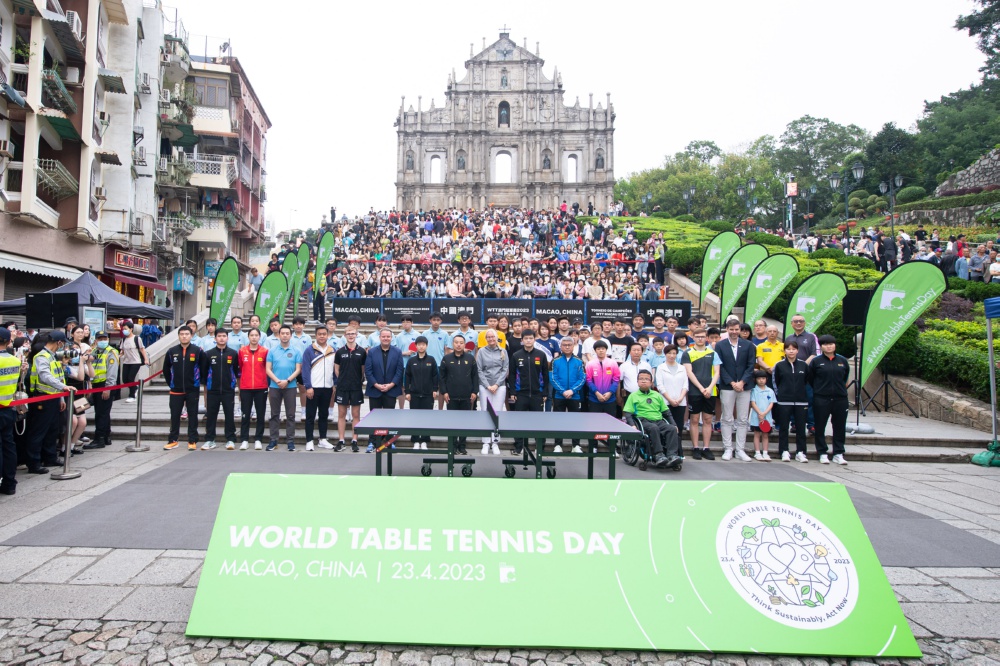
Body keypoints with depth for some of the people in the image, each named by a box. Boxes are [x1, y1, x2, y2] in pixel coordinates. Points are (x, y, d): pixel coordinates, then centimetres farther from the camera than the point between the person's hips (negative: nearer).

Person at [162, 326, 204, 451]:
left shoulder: (198, 351, -4)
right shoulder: (171, 351, 2)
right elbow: (166, 369, 12)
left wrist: (199, 382, 4)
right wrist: (170, 383, 10)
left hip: (193, 390, -2)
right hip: (176, 390, 2)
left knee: (192, 415, 4)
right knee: (174, 415, 8)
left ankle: (192, 441, 10)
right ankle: (172, 440, 18)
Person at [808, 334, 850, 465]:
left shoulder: (843, 361, 6)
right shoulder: (816, 361, -2)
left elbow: (845, 378, 17)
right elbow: (810, 379, 4)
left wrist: (839, 388, 15)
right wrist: (820, 390, 7)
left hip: (840, 398, 2)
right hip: (821, 399, -2)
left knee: (840, 426, 6)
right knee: (820, 427, 2)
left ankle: (838, 454, 15)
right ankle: (822, 453, 13)